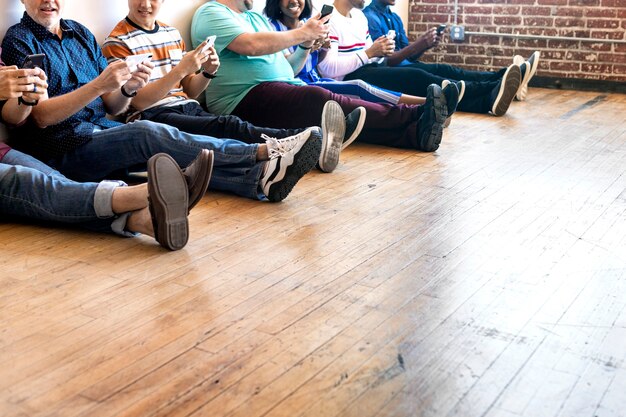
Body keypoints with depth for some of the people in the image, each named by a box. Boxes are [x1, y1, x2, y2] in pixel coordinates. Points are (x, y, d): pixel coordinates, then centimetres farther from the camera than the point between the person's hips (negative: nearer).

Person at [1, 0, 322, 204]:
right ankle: (262, 155, -37)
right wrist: (98, 85, -22)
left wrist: (127, 89, -10)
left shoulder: (81, 34, 17)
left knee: (172, 153, -22)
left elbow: (111, 107, 14)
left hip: (102, 132, 6)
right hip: (63, 148, -6)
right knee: (147, 134, -30)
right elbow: (40, 116, -11)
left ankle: (260, 177, -41)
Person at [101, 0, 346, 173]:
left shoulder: (172, 34, 19)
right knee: (228, 127, -31)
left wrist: (208, 72, -1)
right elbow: (137, 101, -9)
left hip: (189, 109, 5)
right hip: (152, 116, -5)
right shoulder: (117, 42, 2)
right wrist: (180, 70, -17)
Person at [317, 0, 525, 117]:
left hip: (369, 69, 9)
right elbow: (328, 68, -22)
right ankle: (491, 91, -25)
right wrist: (369, 53, -18)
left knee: (426, 74, -13)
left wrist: (382, 52, -3)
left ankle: (488, 100, -28)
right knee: (415, 78, -24)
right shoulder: (329, 20, -11)